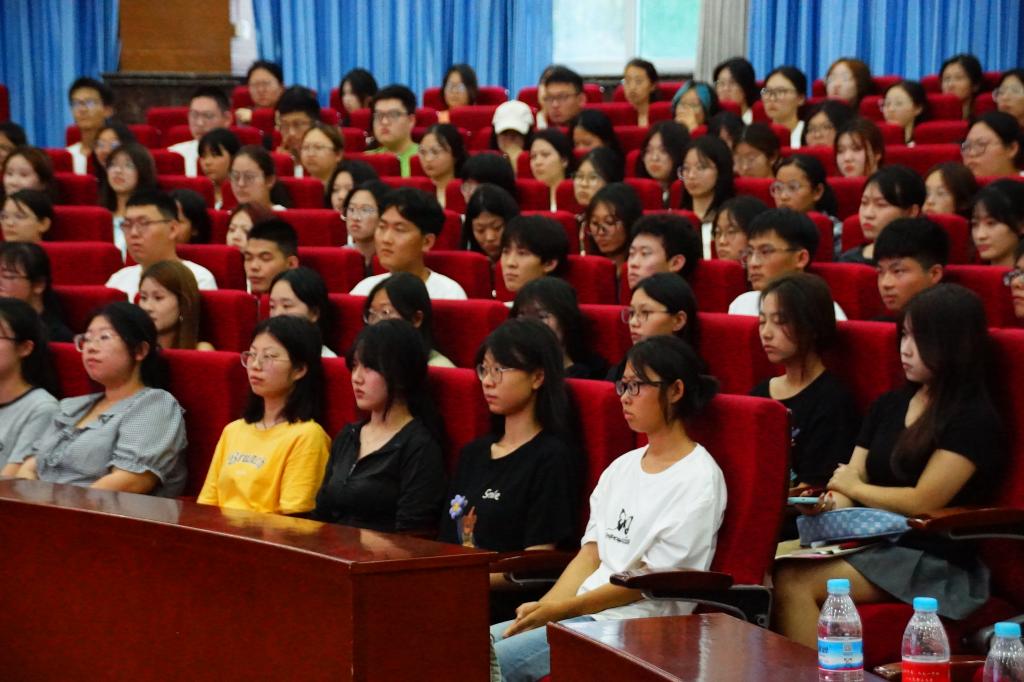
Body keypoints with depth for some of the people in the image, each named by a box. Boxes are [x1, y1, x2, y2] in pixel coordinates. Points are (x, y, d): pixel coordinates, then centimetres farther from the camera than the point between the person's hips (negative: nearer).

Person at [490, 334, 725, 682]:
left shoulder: (699, 479, -8)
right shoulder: (622, 467, 18)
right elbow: (590, 555, 13)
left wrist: (561, 609, -13)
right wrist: (543, 607, -4)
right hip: (583, 612, 8)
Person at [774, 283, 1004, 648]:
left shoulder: (973, 420, -5)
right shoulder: (888, 406, 18)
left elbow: (923, 502, -11)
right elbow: (850, 477, 12)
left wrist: (853, 487, 3)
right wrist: (831, 504, -12)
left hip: (938, 565, -7)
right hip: (875, 544, 7)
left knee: (794, 581, -26)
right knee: (772, 568, -21)